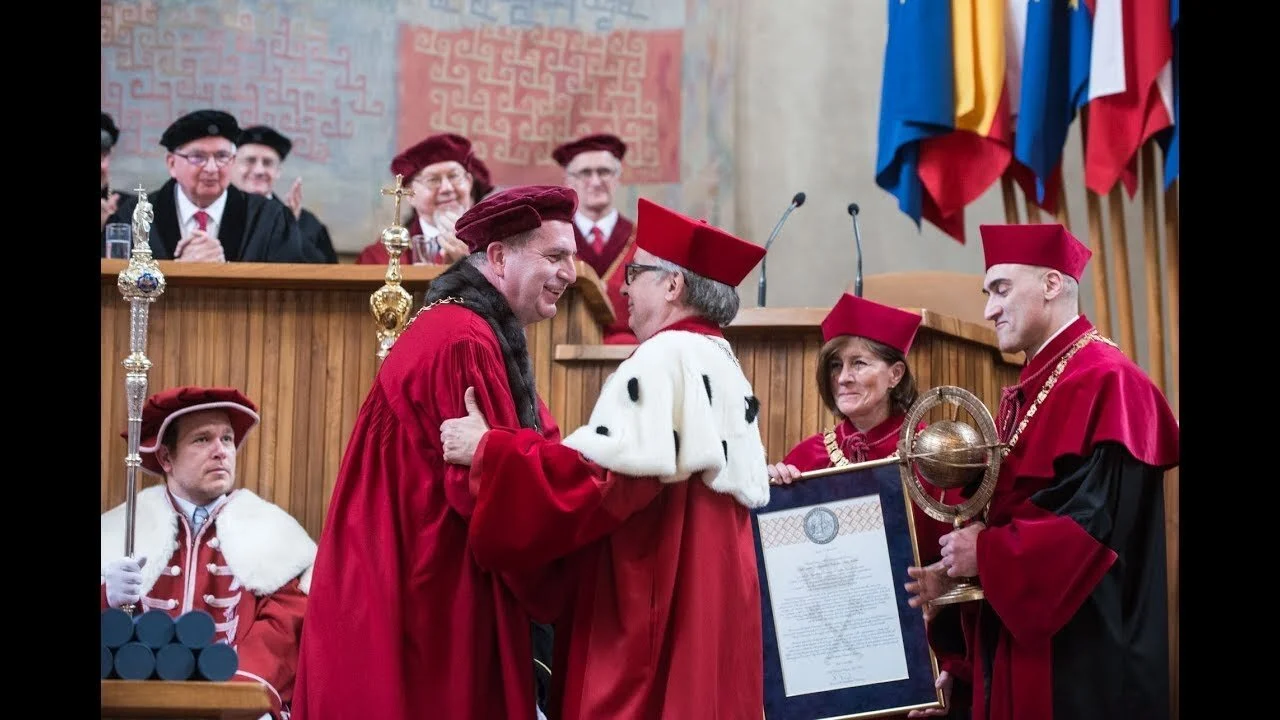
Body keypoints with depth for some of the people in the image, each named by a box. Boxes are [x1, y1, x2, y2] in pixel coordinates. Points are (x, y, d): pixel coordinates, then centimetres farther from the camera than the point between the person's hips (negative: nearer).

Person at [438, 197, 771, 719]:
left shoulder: (665, 358, -13)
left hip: (655, 609, -10)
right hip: (708, 605, 10)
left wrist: (489, 446, -18)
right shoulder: (723, 363, 16)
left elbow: (605, 476, -24)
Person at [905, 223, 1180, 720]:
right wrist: (955, 569, 0)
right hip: (1015, 643, 9)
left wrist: (987, 553, -16)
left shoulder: (1105, 380, -13)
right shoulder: (1025, 392, 16)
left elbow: (1101, 517, -22)